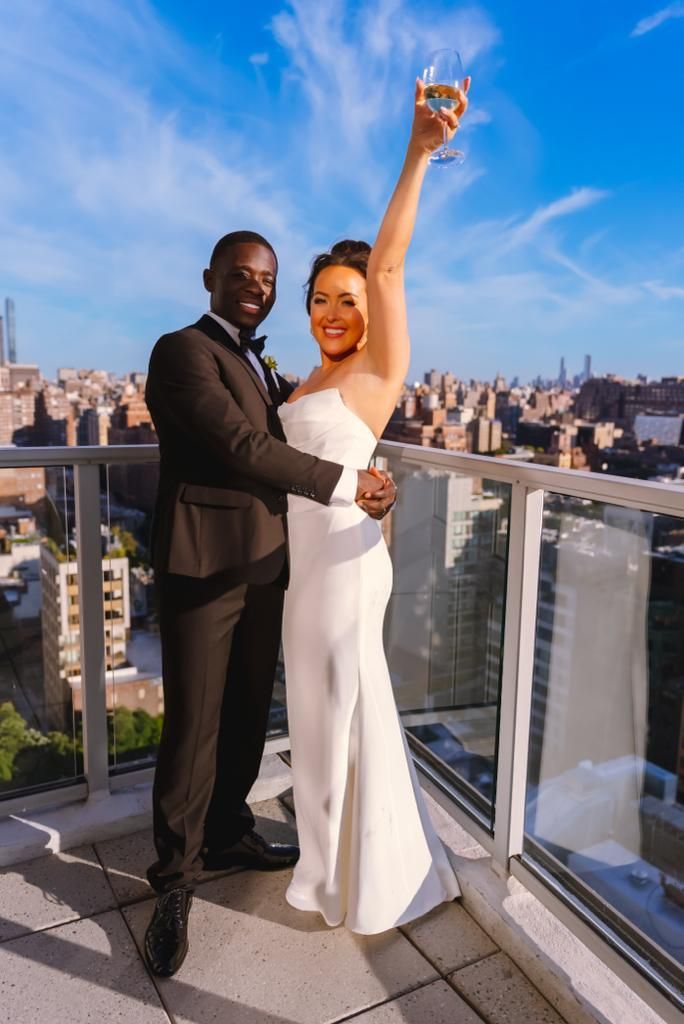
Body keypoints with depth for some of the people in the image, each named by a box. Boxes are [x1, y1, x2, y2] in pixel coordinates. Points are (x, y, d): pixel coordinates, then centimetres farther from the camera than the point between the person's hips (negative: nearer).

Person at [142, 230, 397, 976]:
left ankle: (227, 835, 36)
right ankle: (175, 880, 19)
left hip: (261, 566, 8)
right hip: (204, 566, -8)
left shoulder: (256, 362, 20)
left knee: (248, 715, 16)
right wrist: (346, 484, -16)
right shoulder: (183, 350, -8)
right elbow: (242, 447, -19)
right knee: (193, 726, 1)